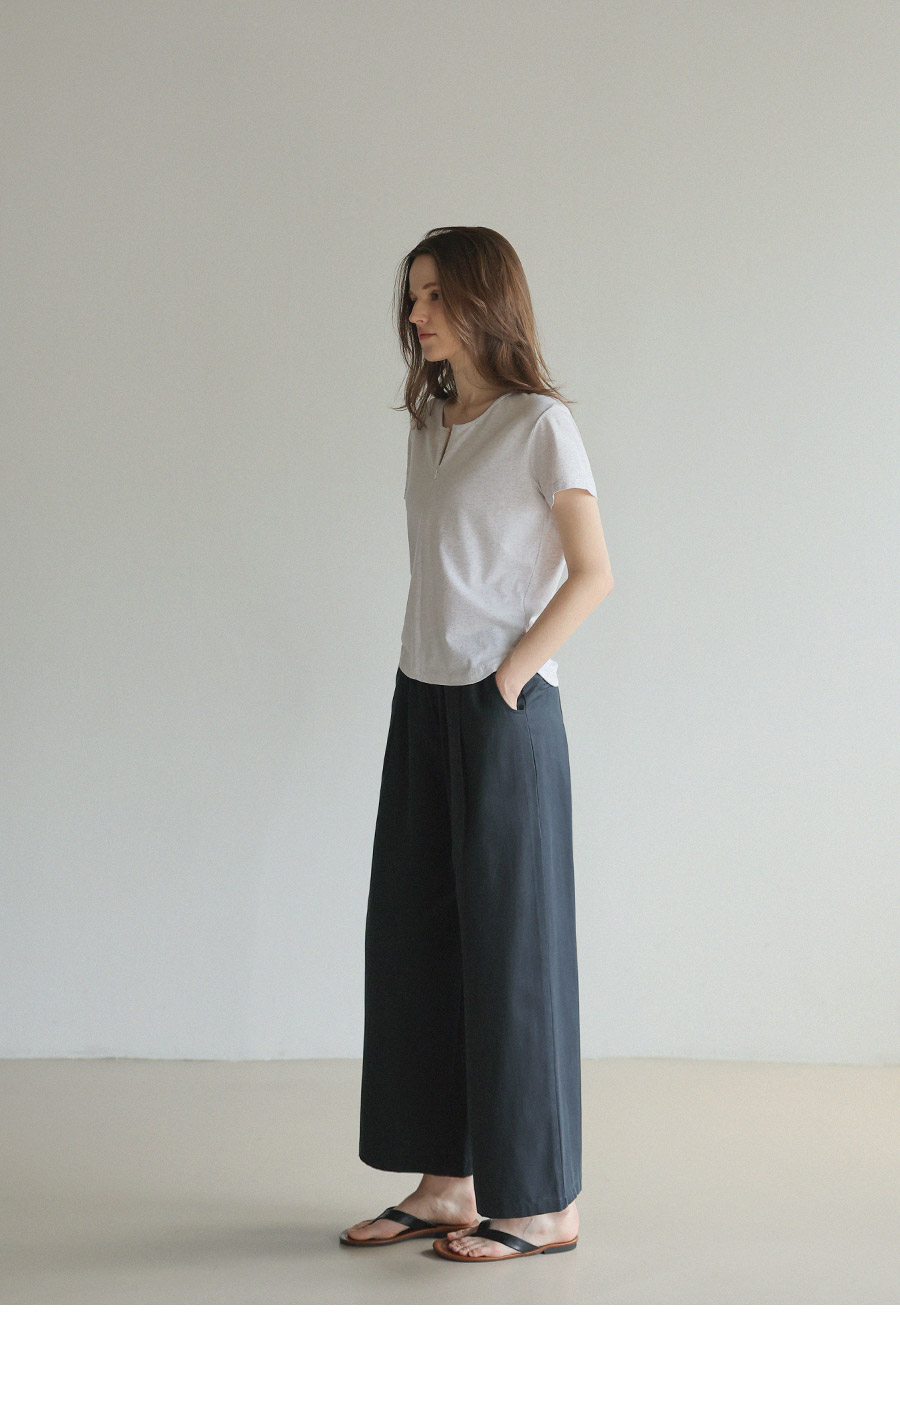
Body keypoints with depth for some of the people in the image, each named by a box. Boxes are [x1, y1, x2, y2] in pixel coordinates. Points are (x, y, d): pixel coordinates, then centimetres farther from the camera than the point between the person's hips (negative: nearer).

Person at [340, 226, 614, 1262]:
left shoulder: (539, 426, -8)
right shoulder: (429, 426, 13)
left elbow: (593, 574, -10)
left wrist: (510, 676, -12)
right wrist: (428, 683, 7)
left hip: (503, 712, -7)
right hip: (422, 704, 8)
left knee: (510, 943, -3)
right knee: (413, 935, 8)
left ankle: (543, 1203, 7)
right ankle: (444, 1182, 17)